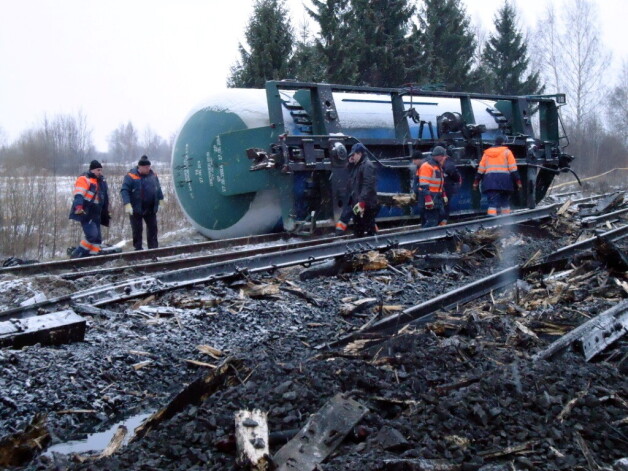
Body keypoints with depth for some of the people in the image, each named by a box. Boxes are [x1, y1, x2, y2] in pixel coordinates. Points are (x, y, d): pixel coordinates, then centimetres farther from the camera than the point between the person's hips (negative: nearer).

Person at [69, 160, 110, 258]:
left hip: (95, 215, 9)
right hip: (85, 213, -9)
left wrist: (106, 212, 31)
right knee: (92, 235, -19)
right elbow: (78, 195, -21)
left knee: (97, 238, 6)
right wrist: (79, 208, -35)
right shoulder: (84, 179, -7)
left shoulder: (101, 181, 18)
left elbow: (105, 198, 29)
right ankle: (77, 254, -8)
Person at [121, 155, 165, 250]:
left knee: (153, 228, 10)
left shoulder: (153, 175, 4)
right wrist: (127, 204, -26)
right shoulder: (131, 176, -13)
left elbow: (158, 188, 18)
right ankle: (138, 249, 11)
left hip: (150, 209, 5)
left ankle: (153, 248, 20)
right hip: (136, 209, -5)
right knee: (137, 230, 3)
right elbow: (124, 190, -17)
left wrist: (161, 199, 20)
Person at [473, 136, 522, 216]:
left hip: (489, 180, 2)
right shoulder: (506, 151, 7)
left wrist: (476, 182, 16)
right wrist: (518, 181, 2)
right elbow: (513, 168, 1)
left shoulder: (486, 152, 15)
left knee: (492, 202, -5)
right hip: (504, 179, -2)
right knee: (505, 201, 15)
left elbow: (481, 169, 13)